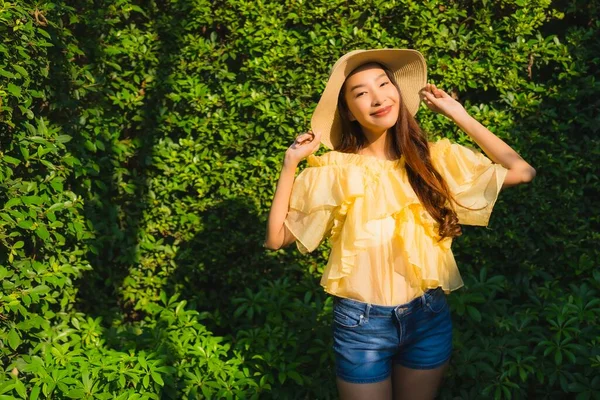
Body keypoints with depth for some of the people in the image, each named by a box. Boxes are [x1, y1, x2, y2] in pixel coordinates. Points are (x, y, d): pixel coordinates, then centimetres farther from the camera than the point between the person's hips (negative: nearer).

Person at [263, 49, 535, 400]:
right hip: (362, 322, -2)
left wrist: (458, 114, -3)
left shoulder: (435, 157, -1)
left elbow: (521, 171, -6)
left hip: (430, 317, 3)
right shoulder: (334, 170, -8)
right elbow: (277, 238, -6)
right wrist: (291, 164, -13)